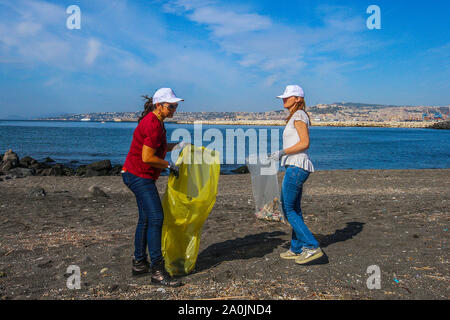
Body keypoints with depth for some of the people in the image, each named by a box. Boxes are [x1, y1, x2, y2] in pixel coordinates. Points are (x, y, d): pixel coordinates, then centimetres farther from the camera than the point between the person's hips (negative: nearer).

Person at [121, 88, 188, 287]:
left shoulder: (156, 122, 11)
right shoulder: (152, 125, -21)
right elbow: (147, 157, -24)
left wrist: (179, 146, 11)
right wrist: (169, 165, -11)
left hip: (142, 176, 11)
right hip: (139, 175, -11)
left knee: (146, 218, 15)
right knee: (156, 218, -12)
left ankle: (139, 264, 26)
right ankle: (157, 272, -7)